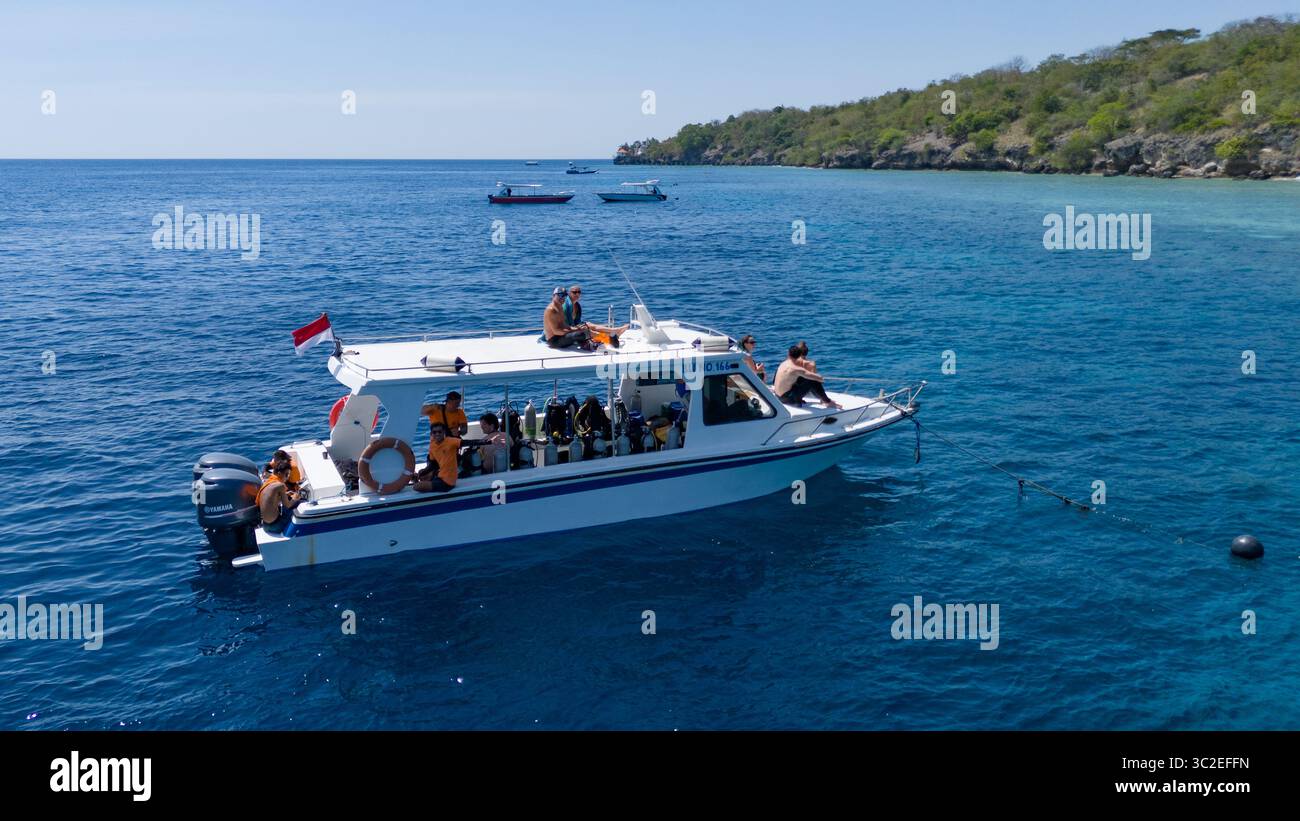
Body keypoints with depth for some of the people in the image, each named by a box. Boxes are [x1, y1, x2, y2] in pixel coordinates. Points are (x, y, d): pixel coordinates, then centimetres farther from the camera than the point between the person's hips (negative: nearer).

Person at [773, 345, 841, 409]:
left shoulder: (784, 364, 3)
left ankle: (822, 398, 28)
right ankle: (828, 402, 1)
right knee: (813, 382, -13)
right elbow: (819, 378, -21)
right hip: (787, 398, -9)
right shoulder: (796, 369, -22)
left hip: (778, 395, 9)